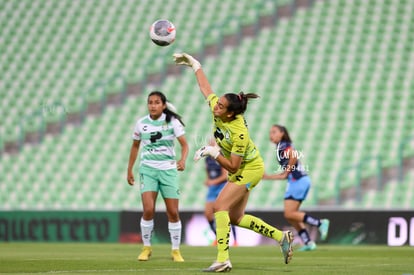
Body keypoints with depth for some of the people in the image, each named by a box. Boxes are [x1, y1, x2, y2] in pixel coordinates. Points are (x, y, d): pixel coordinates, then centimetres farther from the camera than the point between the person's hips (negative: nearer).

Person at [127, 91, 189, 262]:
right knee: (148, 210, -15)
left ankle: (176, 250, 14)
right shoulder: (141, 123, 1)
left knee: (173, 212, -1)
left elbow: (184, 144, -10)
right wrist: (129, 170, 15)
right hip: (148, 169, 0)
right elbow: (135, 146, 16)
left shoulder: (172, 122, -5)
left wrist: (183, 160, -30)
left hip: (168, 169, 0)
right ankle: (146, 248, 3)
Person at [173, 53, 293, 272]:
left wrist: (213, 153, -31)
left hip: (248, 170, -9)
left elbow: (233, 167, -29)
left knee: (220, 206, -19)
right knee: (236, 218, 11)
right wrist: (194, 64, 11)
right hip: (241, 171, 9)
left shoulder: (239, 135, -34)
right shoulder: (217, 109, -15)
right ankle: (282, 237, 20)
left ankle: (223, 260, -22)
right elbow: (205, 87, 4)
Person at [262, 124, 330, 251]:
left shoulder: (283, 146, -6)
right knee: (291, 214, 9)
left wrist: (287, 171, -15)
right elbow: (285, 175, 24)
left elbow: (295, 155, -27)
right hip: (295, 182, 10)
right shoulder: (280, 148, 22)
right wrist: (267, 177, 25)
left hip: (298, 181, -10)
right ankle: (308, 243, 7)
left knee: (289, 214, -10)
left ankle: (320, 223, -10)